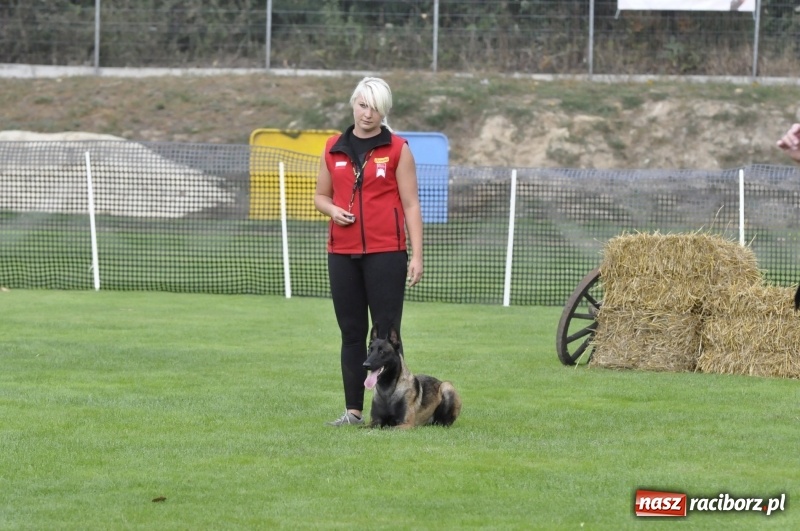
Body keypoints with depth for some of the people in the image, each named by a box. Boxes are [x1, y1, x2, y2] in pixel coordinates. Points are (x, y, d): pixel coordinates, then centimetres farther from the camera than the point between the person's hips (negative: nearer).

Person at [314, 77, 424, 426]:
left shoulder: (397, 149, 0)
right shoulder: (333, 149, 10)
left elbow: (411, 204, -1)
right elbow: (320, 195, 20)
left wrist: (417, 255, -7)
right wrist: (331, 209, -4)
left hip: (386, 253, -4)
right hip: (342, 254, 4)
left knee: (386, 331, -3)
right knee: (351, 332, 7)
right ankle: (353, 409, 11)